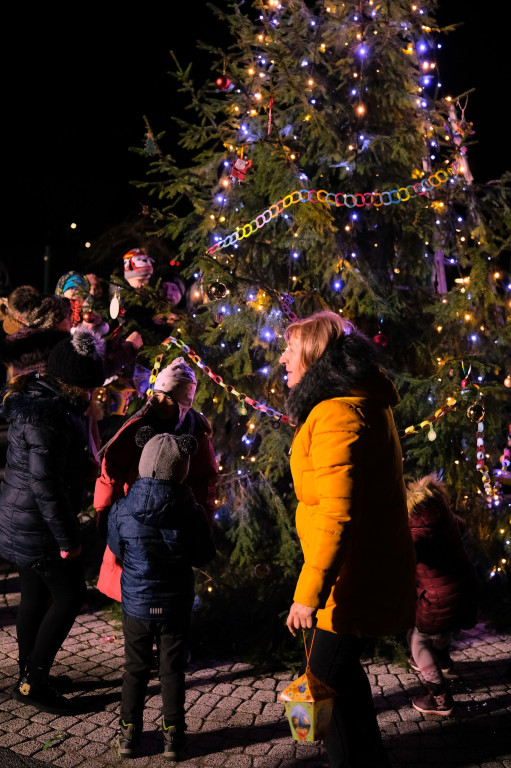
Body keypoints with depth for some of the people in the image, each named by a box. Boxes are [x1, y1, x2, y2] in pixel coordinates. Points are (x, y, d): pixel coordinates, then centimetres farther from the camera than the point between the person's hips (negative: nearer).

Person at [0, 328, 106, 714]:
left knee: (36, 596, 19)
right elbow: (45, 483, -26)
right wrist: (67, 539, -19)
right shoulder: (47, 415, -26)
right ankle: (33, 681, 13)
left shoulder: (41, 397, 6)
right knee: (70, 596, 2)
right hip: (38, 524, -10)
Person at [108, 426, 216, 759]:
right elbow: (204, 557, -6)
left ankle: (129, 732, 27)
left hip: (136, 603, 1)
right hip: (176, 605, -1)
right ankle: (173, 736, 23)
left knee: (135, 669, 17)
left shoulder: (122, 510, -15)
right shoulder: (191, 512, -18)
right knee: (172, 670, 14)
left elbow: (117, 550, 2)